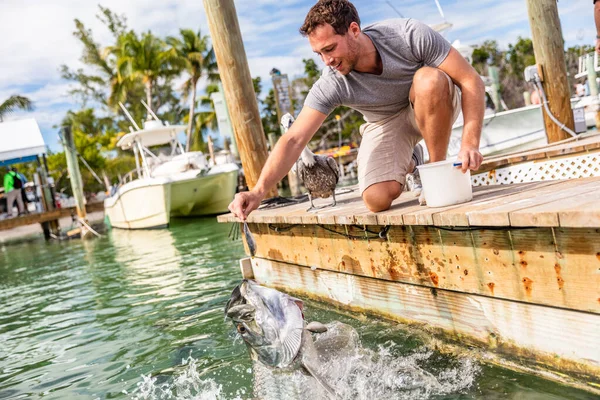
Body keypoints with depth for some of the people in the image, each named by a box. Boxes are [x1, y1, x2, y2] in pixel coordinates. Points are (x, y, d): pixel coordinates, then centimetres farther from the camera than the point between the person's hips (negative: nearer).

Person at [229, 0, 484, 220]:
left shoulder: (410, 35, -28)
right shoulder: (331, 85, -25)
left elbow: (471, 81, -25)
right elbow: (293, 140, -28)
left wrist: (470, 143, -37)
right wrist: (258, 192, -41)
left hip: (434, 107, -1)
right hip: (385, 123, 1)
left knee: (430, 79, -36)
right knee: (377, 199, -25)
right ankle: (406, 164, 13)